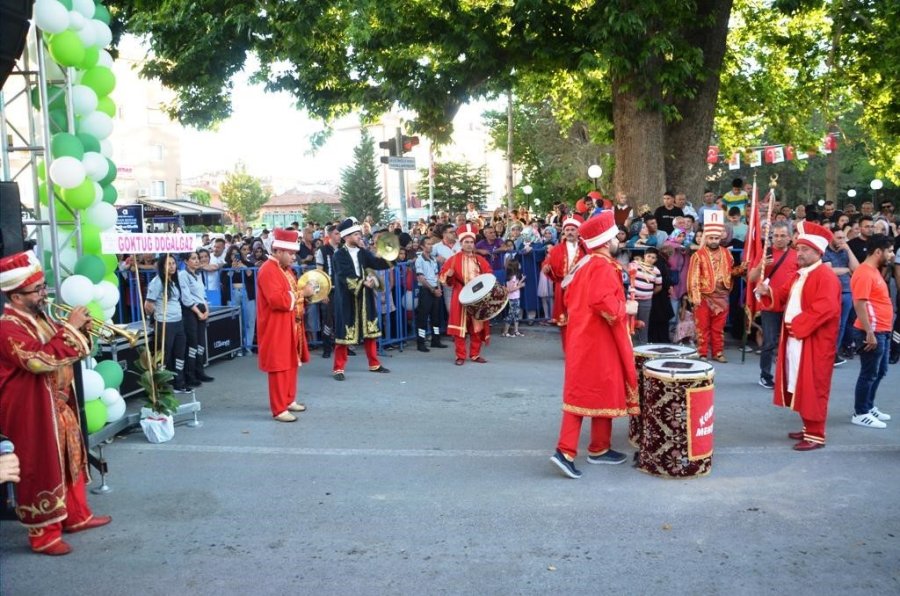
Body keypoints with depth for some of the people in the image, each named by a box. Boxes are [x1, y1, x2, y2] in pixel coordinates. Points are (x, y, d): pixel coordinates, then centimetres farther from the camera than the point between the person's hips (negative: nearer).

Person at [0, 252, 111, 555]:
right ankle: (43, 534, 16)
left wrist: (81, 329, -2)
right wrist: (70, 327, -27)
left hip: (58, 404, 9)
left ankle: (76, 515, 34)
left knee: (70, 459, 19)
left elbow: (67, 353, 17)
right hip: (32, 412, -9)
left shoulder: (38, 317, 9)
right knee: (42, 469, 1)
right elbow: (41, 359, -34)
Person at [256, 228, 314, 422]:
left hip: (290, 327, 10)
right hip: (277, 329, -10)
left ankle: (289, 400, 29)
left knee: (291, 364, 17)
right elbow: (278, 300, -28)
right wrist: (302, 293, -21)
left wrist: (304, 292, 4)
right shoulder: (268, 270, -18)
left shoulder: (286, 268, 13)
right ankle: (279, 409, 2)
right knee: (280, 367, -4)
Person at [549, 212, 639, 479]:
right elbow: (605, 304, -27)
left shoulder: (584, 264, 11)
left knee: (580, 394, 9)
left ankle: (566, 450, 5)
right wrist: (626, 308, -12)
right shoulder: (604, 267, -17)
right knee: (603, 393, 6)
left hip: (582, 338, 9)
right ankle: (599, 449, 20)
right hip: (600, 341, -9)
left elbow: (570, 297, 18)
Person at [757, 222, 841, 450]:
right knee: (799, 387, 15)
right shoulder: (799, 275, 16)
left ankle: (816, 435, 3)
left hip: (814, 343, -9)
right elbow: (783, 297, 20)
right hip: (795, 340, 9)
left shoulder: (826, 276, -15)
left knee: (812, 388, -4)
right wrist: (768, 292, -1)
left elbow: (825, 308, -26)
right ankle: (808, 428, 26)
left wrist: (797, 324, -21)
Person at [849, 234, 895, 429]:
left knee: (880, 371, 19)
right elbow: (859, 304, -25)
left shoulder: (874, 271, 14)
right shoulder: (865, 273, -18)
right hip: (872, 333, -10)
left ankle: (869, 407, 31)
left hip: (882, 331, 10)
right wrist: (869, 333, -26)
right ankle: (860, 414, 10)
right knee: (869, 373, -1)